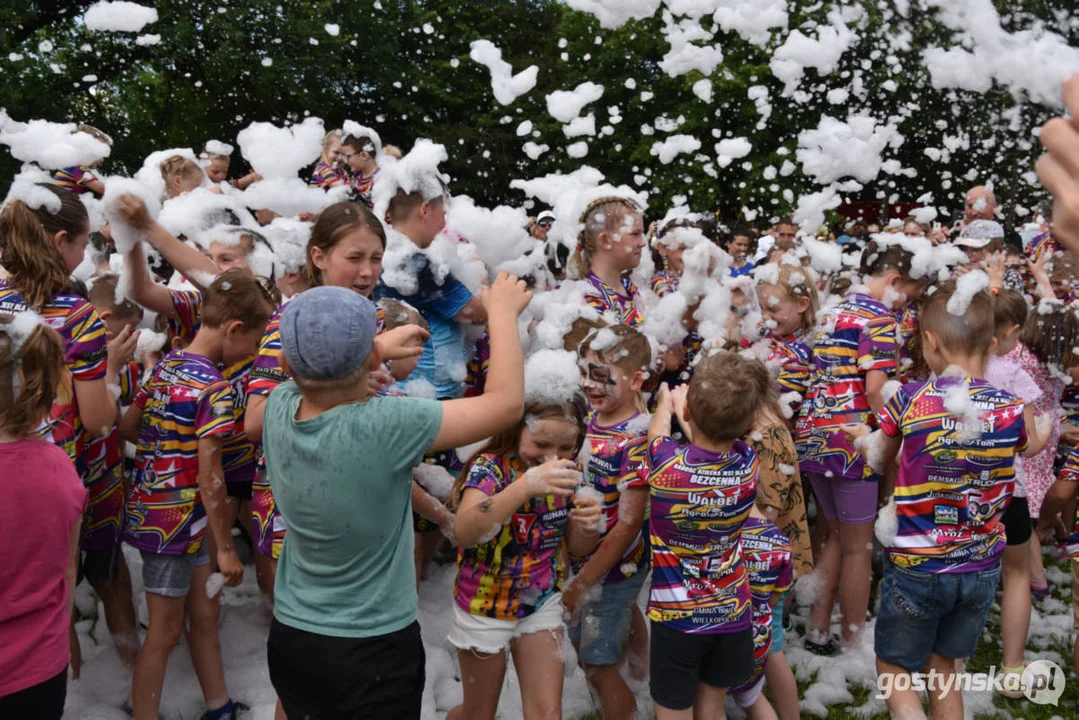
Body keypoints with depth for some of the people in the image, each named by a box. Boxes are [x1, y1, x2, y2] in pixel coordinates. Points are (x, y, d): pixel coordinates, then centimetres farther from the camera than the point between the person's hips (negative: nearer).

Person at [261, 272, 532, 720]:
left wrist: (377, 348, 10)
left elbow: (309, 371, 13)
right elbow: (506, 403, -20)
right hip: (374, 652, -5)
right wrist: (503, 311, -8)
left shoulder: (278, 408, -13)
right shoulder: (382, 428, -29)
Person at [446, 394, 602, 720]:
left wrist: (589, 525, -22)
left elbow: (577, 547, 2)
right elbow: (464, 533, -41)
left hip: (543, 602, 3)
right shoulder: (490, 467, -23)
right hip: (486, 605, -3)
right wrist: (527, 486, -52)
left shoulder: (568, 472, -8)